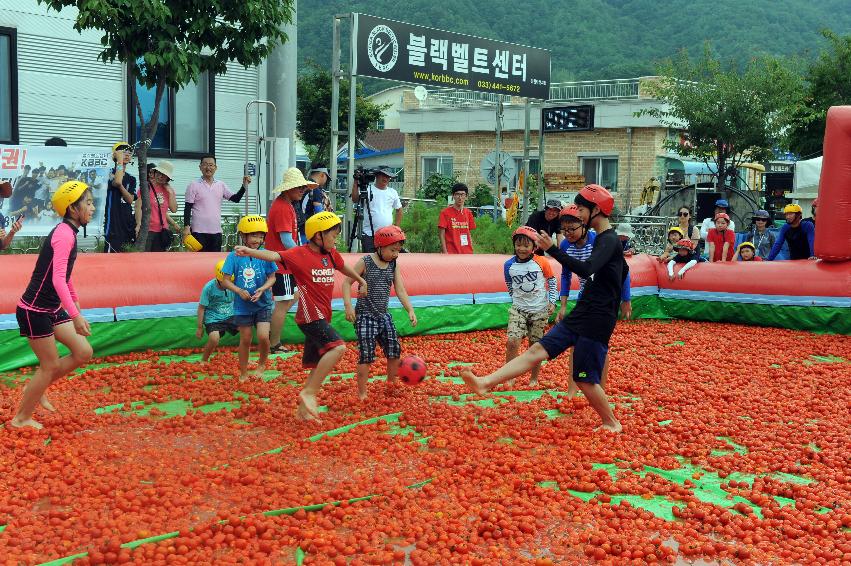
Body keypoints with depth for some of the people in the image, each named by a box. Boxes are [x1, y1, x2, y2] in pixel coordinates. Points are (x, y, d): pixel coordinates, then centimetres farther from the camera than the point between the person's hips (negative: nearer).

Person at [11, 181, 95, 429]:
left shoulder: (67, 232, 10)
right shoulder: (64, 234, -20)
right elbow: (58, 280, -30)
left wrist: (77, 311, 25)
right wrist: (76, 316, -34)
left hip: (52, 309, 9)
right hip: (34, 311, -9)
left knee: (83, 352, 5)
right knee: (51, 365, 1)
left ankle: (37, 388, 23)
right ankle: (21, 418, 19)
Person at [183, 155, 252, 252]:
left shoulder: (221, 185, 9)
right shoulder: (194, 185, -2)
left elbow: (236, 198, 9)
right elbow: (187, 208, -3)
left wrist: (244, 186, -4)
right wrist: (186, 227, -11)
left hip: (216, 230, 4)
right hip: (199, 230, -4)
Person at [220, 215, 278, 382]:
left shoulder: (265, 255, -7)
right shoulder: (234, 256, -8)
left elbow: (272, 277, 0)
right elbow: (225, 280, -5)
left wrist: (262, 289, -18)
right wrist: (239, 291, -19)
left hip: (263, 304, 0)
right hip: (242, 305, 0)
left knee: (263, 337, -12)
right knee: (245, 340, 9)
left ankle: (262, 364, 18)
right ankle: (243, 373, 26)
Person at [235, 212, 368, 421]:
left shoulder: (331, 254, 10)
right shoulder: (300, 254, -12)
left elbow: (344, 268, 30)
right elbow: (275, 256, -26)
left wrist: (362, 282, 42)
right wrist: (250, 252, -43)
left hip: (322, 317, 9)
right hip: (310, 315, -9)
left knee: (319, 366, 13)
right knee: (338, 347, -26)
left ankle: (303, 410, 25)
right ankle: (309, 392, -19)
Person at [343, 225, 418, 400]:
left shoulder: (393, 265, 5)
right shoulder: (365, 262, -11)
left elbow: (400, 290, 2)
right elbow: (347, 282, -8)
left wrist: (410, 310, -10)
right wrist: (348, 305, -19)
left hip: (383, 315, 6)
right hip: (365, 315, -6)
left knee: (394, 350, 9)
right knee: (366, 356, -7)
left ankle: (392, 384, 30)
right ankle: (362, 394, 3)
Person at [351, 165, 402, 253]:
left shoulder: (393, 192, 13)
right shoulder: (367, 190, 0)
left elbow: (399, 210, 22)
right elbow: (355, 199, -17)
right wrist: (356, 182, -23)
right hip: (369, 235, -4)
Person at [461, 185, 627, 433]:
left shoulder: (609, 241, -15)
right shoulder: (603, 240, 15)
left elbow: (586, 270, -33)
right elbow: (624, 270, 29)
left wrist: (552, 249, -35)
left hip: (596, 322, -9)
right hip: (579, 316, 9)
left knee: (586, 380, -2)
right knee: (537, 350, -1)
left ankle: (612, 424, 17)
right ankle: (485, 383, -7)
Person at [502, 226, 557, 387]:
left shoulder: (541, 262, -9)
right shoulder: (509, 265, -5)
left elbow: (552, 281, 3)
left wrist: (552, 302, -2)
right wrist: (517, 301, 10)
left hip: (539, 310, -1)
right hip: (518, 309, 1)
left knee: (535, 345, 7)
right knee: (512, 342, -13)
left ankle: (534, 378, 24)